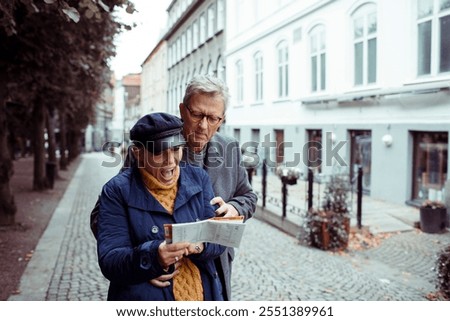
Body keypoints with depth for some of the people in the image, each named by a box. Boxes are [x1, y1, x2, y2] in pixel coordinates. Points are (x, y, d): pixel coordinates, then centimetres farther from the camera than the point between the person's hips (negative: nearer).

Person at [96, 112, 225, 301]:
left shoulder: (199, 178, -1)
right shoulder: (117, 190, -11)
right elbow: (109, 262, -16)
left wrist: (200, 245, -24)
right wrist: (153, 256, -34)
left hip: (203, 293, 4)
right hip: (145, 297, -3)